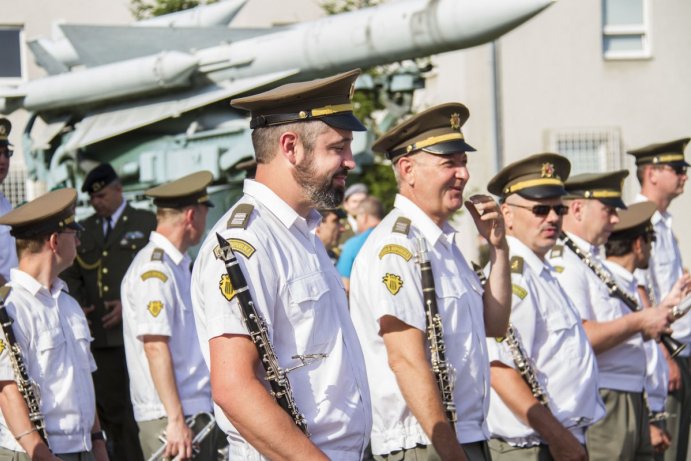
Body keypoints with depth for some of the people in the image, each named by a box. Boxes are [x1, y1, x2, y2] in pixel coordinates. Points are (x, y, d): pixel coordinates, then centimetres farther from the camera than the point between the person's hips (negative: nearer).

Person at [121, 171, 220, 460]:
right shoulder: (153, 270, -13)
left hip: (197, 412, 9)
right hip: (171, 418, -9)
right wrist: (176, 420, -22)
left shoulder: (178, 264, 16)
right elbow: (155, 347, -20)